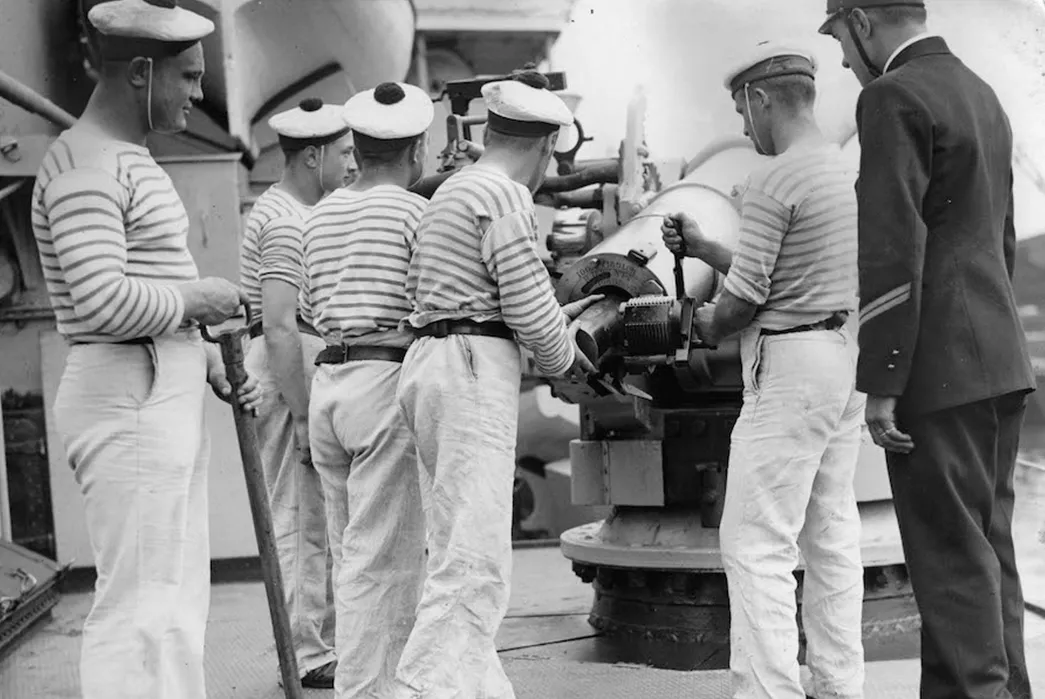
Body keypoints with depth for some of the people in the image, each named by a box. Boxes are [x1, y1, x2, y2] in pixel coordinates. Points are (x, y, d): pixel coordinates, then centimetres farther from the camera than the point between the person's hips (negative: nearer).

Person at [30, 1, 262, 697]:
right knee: (142, 603, -10)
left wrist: (210, 359, 10)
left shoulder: (132, 159, 18)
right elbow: (103, 301, -25)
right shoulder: (85, 164, -14)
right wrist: (197, 299, -10)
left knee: (179, 596, 13)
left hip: (168, 395, 11)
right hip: (127, 402, -11)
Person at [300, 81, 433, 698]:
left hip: (328, 381, 7)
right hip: (389, 378, -7)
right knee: (383, 558, -5)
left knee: (352, 553, 14)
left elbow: (313, 307, 15)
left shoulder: (321, 214, 14)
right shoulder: (415, 212, -6)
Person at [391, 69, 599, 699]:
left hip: (431, 363, 11)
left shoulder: (455, 190, 21)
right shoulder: (505, 197, -10)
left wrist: (557, 318, 31)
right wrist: (564, 355, 5)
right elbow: (529, 306, -15)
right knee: (475, 564, -12)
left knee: (457, 551, 13)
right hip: (474, 370, -11)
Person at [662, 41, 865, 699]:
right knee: (832, 535, 13)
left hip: (790, 371, -9)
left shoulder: (773, 182, -15)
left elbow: (745, 296, -15)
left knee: (758, 546, -7)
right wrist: (700, 246, 23)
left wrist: (708, 324, 6)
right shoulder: (850, 172, 13)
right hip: (848, 356, 9)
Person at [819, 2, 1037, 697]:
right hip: (1000, 361, 9)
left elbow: (892, 253, -18)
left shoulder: (894, 98, -12)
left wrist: (881, 386, -17)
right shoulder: (982, 95, 17)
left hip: (939, 373, -9)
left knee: (952, 558, -6)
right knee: (988, 548, 12)